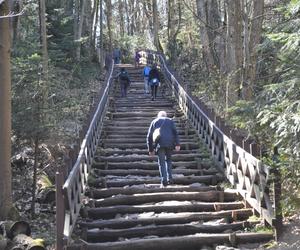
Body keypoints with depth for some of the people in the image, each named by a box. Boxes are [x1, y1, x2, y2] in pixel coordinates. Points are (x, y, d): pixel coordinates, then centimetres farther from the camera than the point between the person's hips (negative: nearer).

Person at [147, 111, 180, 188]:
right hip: (169, 143, 1)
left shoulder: (154, 122, 22)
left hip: (159, 144, -1)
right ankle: (169, 178, 8)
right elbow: (175, 132, 7)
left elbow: (149, 136, 17)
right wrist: (177, 144, 0)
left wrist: (151, 149, 22)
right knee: (168, 160, 18)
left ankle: (164, 180, -9)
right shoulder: (170, 121, 22)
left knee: (161, 162, 2)